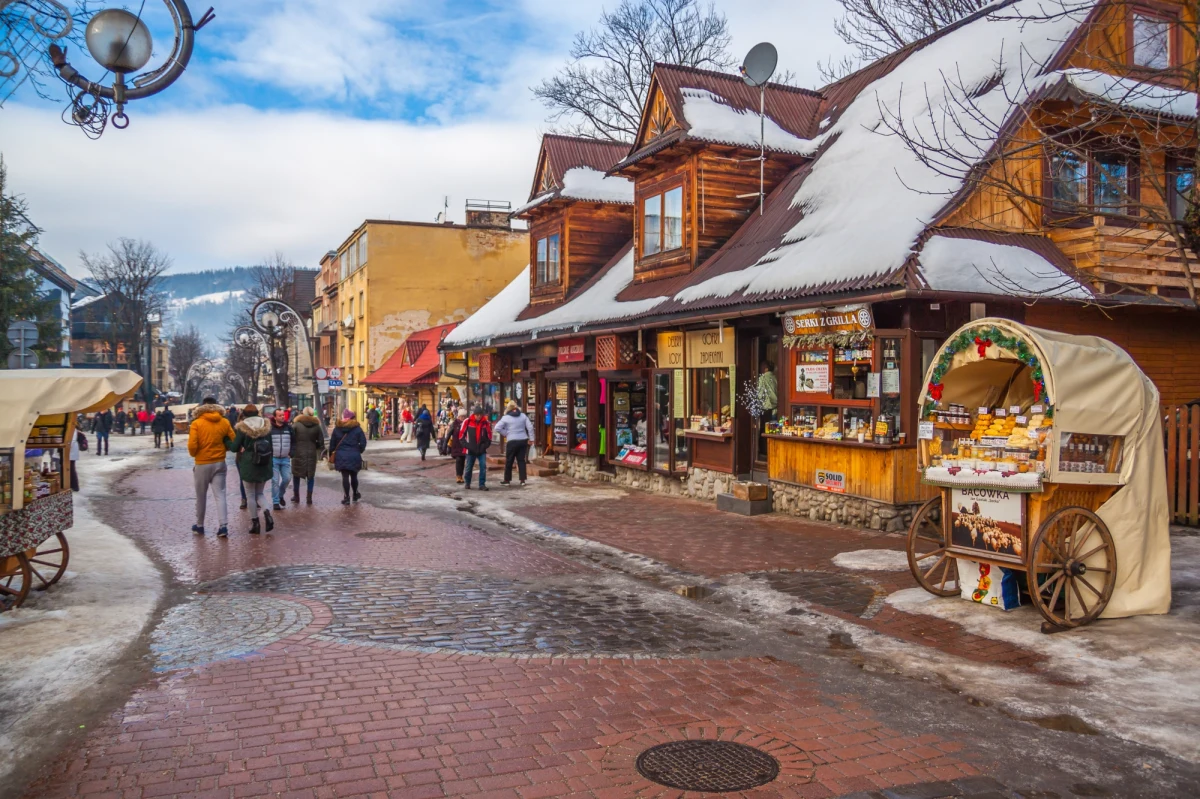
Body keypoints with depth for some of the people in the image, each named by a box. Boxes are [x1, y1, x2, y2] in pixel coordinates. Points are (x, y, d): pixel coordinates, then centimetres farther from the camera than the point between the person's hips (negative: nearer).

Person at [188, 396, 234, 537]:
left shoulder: (196, 423, -9)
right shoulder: (224, 422, -1)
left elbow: (192, 445, -14)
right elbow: (233, 442, 3)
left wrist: (193, 454, 6)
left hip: (202, 464, -2)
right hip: (219, 463, 2)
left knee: (201, 496, 12)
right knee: (220, 495, 2)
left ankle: (200, 526, 23)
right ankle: (223, 526, -8)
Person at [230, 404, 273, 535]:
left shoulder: (242, 428, -9)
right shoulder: (266, 426, 3)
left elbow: (234, 447, -7)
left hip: (248, 465, -4)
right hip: (264, 465, 4)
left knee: (251, 495, 8)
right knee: (259, 493, 16)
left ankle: (255, 522, 9)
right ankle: (267, 513, -9)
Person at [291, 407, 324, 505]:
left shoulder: (296, 425, -7)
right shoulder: (316, 426, 0)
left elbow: (291, 439, -8)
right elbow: (321, 442, 1)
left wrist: (291, 450, 7)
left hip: (298, 453, -2)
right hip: (312, 454, 2)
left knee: (296, 475, 14)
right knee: (310, 476, 10)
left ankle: (296, 496, 19)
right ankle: (309, 498, 8)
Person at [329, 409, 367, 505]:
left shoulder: (337, 429, 3)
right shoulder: (357, 428, -3)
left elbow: (332, 443, 6)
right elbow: (363, 442, -5)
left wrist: (331, 455, 15)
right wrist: (358, 451, 11)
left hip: (341, 456, 0)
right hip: (354, 456, 0)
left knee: (345, 477, 2)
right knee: (354, 476, 15)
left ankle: (346, 497, 1)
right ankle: (355, 494, 29)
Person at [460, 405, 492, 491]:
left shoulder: (486, 423, -2)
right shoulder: (467, 422, -8)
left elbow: (489, 436, 7)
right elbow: (461, 435, -3)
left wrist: (485, 445, -4)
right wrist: (467, 446, -9)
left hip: (482, 450, 1)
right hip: (470, 450, -1)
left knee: (483, 466, -9)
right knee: (469, 467, 10)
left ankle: (482, 484, -1)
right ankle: (467, 483, 31)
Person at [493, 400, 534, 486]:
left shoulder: (506, 417, -4)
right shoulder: (523, 416, 5)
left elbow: (497, 428, -11)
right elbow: (530, 427, 1)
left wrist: (505, 433, 1)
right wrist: (531, 438, 5)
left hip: (512, 441, -4)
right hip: (523, 440, 4)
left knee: (509, 461, 7)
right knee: (521, 460, 8)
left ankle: (507, 480, 13)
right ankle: (522, 480, 5)